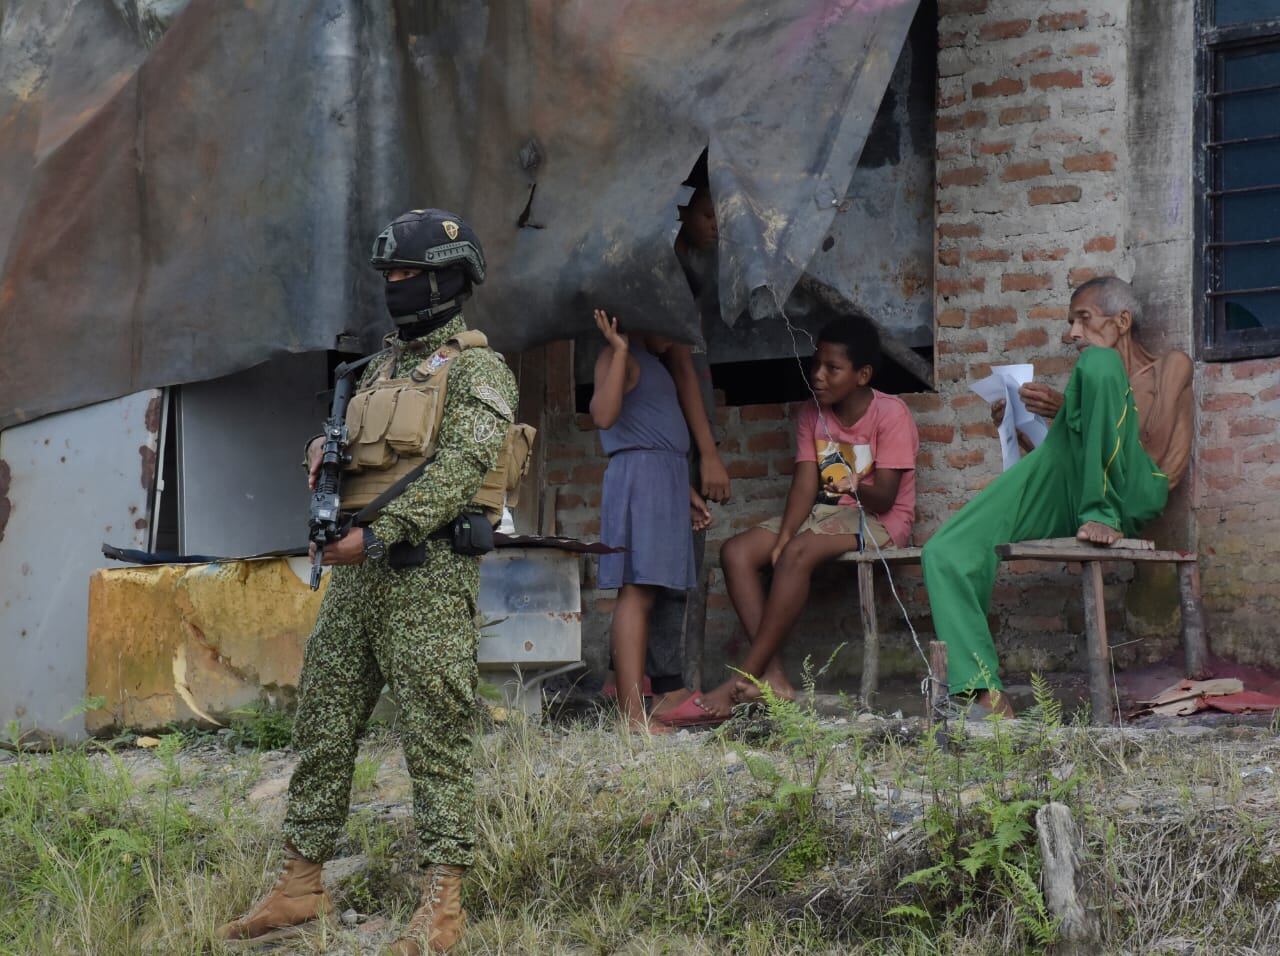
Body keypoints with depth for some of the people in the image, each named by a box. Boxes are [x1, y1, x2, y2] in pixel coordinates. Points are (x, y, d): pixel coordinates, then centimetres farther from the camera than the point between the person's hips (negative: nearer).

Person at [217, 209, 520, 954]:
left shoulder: (478, 370, -3)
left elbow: (460, 470, -16)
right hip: (358, 570, 8)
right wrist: (326, 457, 1)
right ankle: (302, 886, 15)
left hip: (427, 574, -8)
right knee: (323, 725, 8)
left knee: (436, 735, -8)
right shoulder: (382, 369, 21)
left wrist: (377, 534, -22)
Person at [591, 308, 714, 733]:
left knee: (644, 593, 6)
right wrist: (619, 349, -22)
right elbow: (603, 415, -21)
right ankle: (633, 714, -19)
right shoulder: (616, 358, -5)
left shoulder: (651, 363, 25)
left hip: (665, 480, 10)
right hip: (638, 474, -10)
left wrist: (686, 491, 26)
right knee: (636, 592, -14)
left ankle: (632, 699, 6)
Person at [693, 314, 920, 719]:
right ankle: (773, 678, -27)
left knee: (800, 553, -35)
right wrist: (782, 537, -18)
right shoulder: (813, 414, 7)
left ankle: (745, 680, -32)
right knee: (736, 551, -16)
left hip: (879, 521, -7)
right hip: (824, 514, 7)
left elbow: (885, 498, -17)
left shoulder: (891, 414, -11)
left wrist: (858, 487, -40)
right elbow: (805, 485, -2)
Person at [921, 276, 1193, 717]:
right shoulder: (1088, 371, 37)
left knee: (1098, 363, -28)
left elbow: (1154, 446, 3)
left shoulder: (1171, 366, 20)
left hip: (1128, 494, -5)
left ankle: (1102, 515, -32)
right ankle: (987, 695, -30)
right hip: (1058, 480, 6)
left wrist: (1070, 409, 0)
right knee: (945, 553, -18)